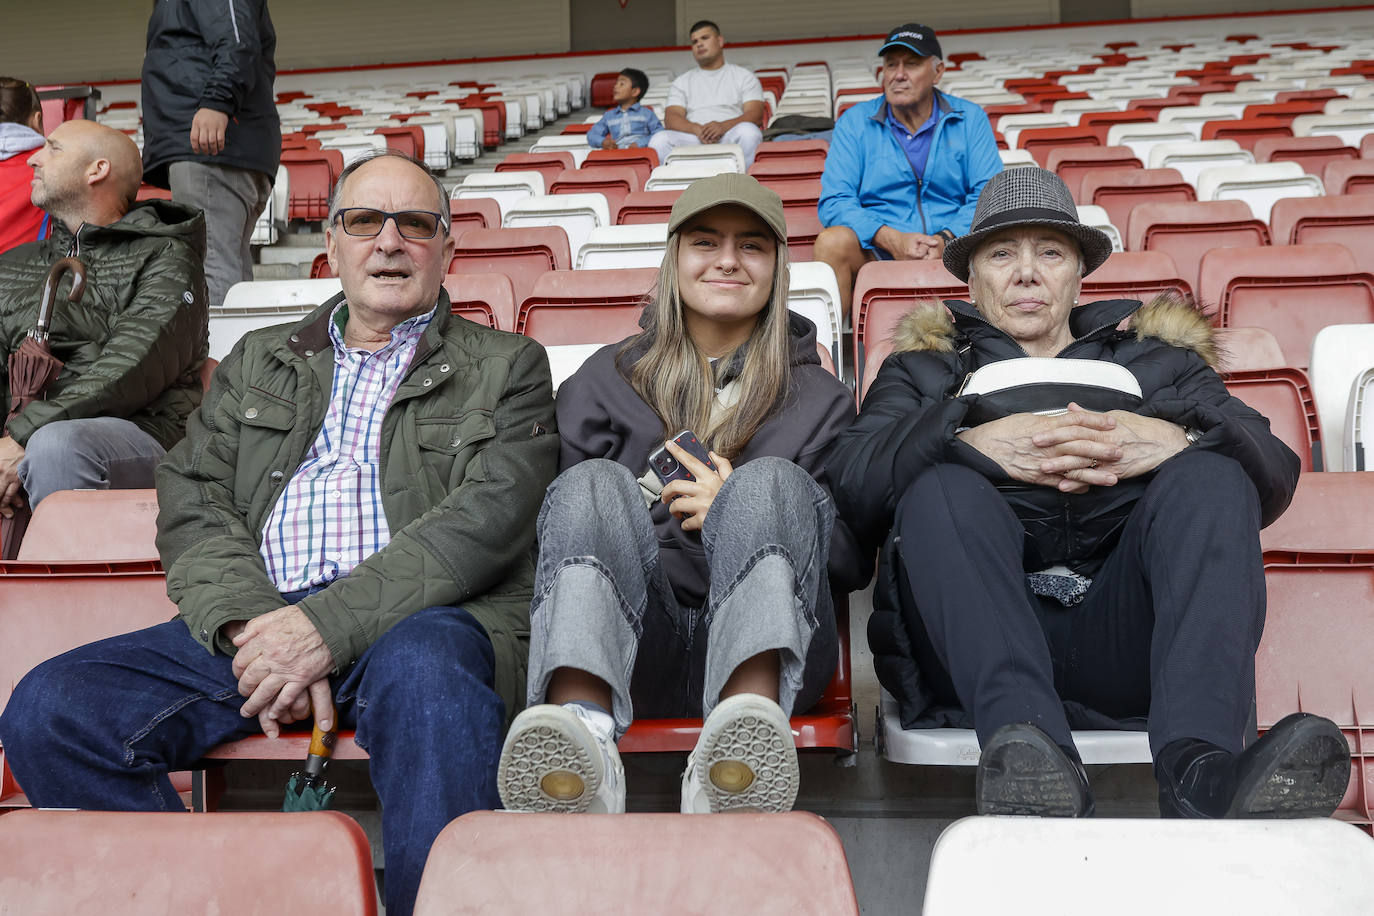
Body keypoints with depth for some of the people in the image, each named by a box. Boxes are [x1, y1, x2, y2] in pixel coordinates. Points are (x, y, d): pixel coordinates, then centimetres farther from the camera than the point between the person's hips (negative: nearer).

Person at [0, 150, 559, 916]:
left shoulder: (506, 365, 15)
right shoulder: (256, 362, 26)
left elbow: (487, 518, -2)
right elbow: (191, 503, 13)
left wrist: (330, 624, -15)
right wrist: (250, 626, -9)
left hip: (422, 620, -3)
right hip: (257, 618, 4)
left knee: (423, 670, -40)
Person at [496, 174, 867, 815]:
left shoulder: (818, 397, 22)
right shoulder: (606, 378, 23)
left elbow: (854, 560, 15)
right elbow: (558, 517, 15)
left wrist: (743, 511, -1)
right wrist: (662, 512, -4)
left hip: (764, 640, 0)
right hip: (632, 648, 1)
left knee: (772, 481, -27)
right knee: (594, 485, -26)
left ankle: (745, 733, -56)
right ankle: (582, 727, -55)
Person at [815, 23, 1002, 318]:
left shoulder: (970, 119, 10)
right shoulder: (855, 122, 8)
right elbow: (834, 202, -3)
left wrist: (946, 239, -18)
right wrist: (891, 239, -19)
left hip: (950, 248, 0)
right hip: (876, 251, 0)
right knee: (832, 241, -31)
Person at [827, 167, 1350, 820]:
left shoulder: (1158, 356, 33)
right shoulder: (927, 365, 29)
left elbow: (1275, 471, 14)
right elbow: (851, 481, 7)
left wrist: (1177, 441, -8)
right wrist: (973, 443, -11)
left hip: (1128, 637, 1)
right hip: (983, 639, -1)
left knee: (1212, 478, -23)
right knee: (940, 489, -27)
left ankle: (1197, 766, -45)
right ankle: (1027, 749, -48)